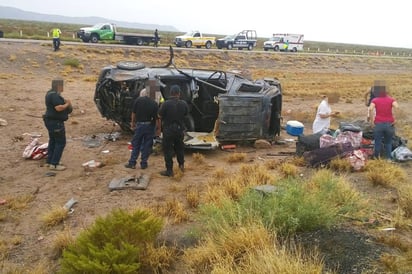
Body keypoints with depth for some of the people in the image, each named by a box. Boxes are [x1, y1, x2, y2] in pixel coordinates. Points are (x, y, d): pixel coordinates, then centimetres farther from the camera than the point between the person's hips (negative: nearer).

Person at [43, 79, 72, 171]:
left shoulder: (51, 93, 13)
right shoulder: (54, 95, -20)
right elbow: (58, 108, -28)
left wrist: (65, 101, 6)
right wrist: (67, 104, -13)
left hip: (51, 121, 11)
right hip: (55, 122, -11)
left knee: (53, 141, 19)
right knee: (61, 142, -6)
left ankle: (49, 161, 26)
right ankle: (54, 164, -4)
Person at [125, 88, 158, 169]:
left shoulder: (138, 100, -2)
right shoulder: (153, 103, 0)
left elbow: (133, 113, 1)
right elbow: (156, 117, -3)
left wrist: (133, 122, 15)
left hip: (139, 125, -1)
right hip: (150, 126, 1)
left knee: (136, 144, 9)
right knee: (147, 145, 8)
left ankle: (132, 163, 12)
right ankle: (143, 163, 11)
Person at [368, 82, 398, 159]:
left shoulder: (375, 100, 3)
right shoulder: (391, 99, 5)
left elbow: (371, 109, -15)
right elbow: (397, 107, -13)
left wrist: (372, 121, -8)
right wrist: (395, 119, -6)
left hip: (378, 124, -1)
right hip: (389, 124, 1)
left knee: (377, 143, 8)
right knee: (388, 143, 16)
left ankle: (376, 158, 16)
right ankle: (388, 158, 18)